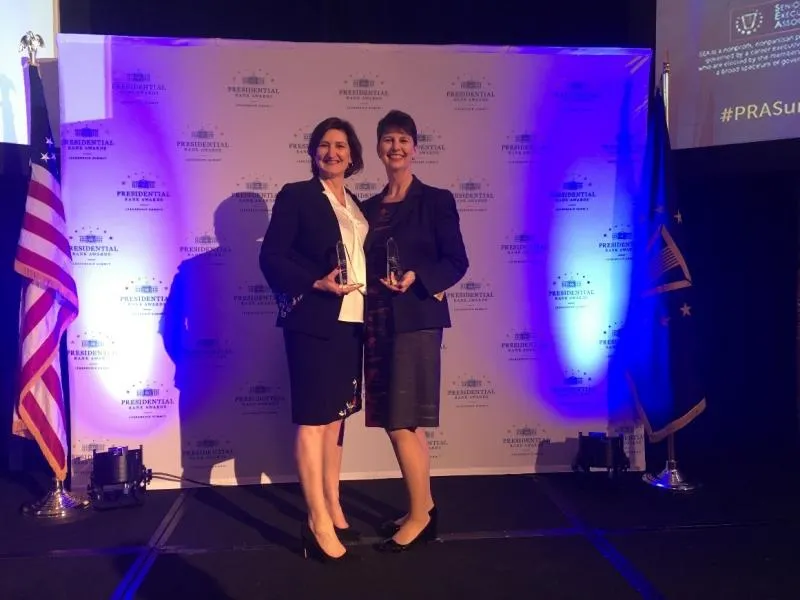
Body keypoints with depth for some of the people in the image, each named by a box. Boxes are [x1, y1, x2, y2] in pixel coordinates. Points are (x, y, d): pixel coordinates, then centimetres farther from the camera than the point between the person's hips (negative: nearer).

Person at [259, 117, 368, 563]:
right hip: (314, 322, -7)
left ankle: (333, 509, 24)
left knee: (336, 415, 13)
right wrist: (316, 283, -20)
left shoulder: (358, 206, 16)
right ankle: (318, 525, 1)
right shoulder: (296, 195, -3)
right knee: (314, 419, -4)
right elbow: (271, 257, -10)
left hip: (351, 322, 7)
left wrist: (371, 293, 4)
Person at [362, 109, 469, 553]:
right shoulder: (370, 207, 14)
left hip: (416, 321, -6)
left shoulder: (436, 200, -1)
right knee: (405, 424, 12)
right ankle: (422, 510, 25)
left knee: (400, 424, -5)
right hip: (379, 324, 6)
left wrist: (416, 278, -19)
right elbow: (366, 265, 15)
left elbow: (457, 262, -6)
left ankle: (420, 516, 11)